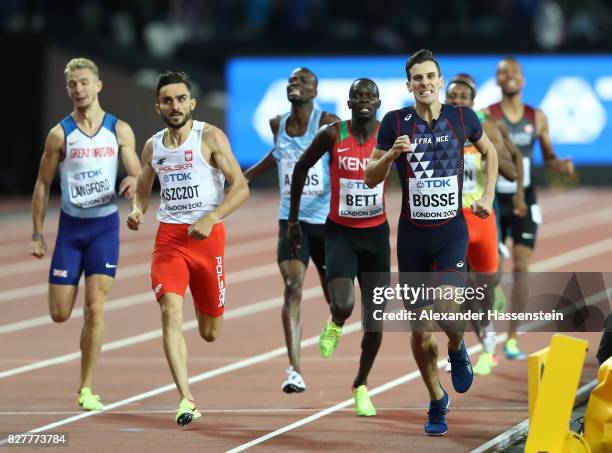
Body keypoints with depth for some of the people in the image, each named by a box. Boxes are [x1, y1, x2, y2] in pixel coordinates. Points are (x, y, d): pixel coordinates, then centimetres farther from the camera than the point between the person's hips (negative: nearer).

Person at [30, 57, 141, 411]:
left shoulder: (120, 130, -1)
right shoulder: (60, 134, -2)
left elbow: (138, 175, 3)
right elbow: (43, 185, 4)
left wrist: (133, 183, -23)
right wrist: (37, 234, 1)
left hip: (105, 225, -1)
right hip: (70, 226, 1)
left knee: (95, 307, -10)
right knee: (60, 314, 0)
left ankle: (87, 389, -3)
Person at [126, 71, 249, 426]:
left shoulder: (210, 137, -6)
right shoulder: (153, 147, 8)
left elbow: (241, 187, -9)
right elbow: (143, 190, 22)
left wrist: (211, 219, -22)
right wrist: (137, 210, -2)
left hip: (207, 236, -2)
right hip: (169, 237, 2)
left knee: (210, 333, 8)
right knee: (171, 311, -21)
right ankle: (187, 401, -24)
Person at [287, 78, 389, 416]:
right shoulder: (332, 135, -8)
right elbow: (301, 167, 6)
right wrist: (293, 220, 7)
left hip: (376, 234, 2)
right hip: (340, 233, -2)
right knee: (343, 306, -23)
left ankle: (361, 386, 25)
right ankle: (334, 325, 15)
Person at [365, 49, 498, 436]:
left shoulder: (462, 118, -2)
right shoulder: (395, 122, -4)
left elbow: (489, 151, 18)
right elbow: (371, 178, -1)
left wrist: (488, 196, 8)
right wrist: (391, 154, -19)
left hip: (452, 230, -1)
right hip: (413, 233, 1)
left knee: (449, 312, -24)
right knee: (420, 331, 6)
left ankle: (457, 350, 12)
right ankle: (438, 401, 28)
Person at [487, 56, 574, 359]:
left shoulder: (537, 118, 4)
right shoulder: (487, 116, -5)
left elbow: (548, 158, 12)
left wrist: (562, 165, -8)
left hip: (525, 202, 2)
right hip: (495, 201, -2)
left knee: (521, 268, -4)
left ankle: (512, 339, 2)